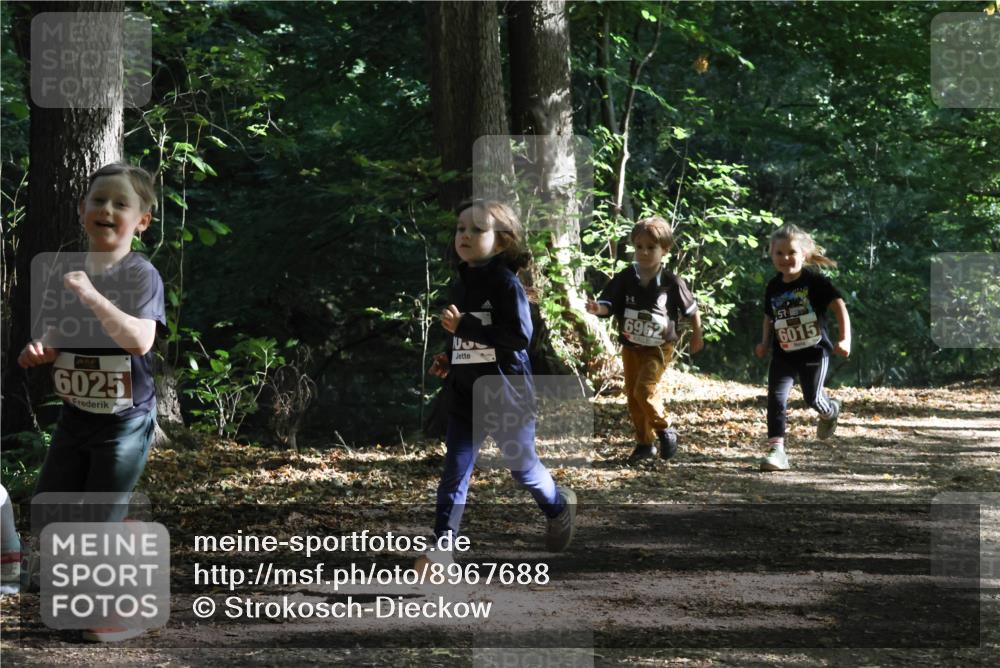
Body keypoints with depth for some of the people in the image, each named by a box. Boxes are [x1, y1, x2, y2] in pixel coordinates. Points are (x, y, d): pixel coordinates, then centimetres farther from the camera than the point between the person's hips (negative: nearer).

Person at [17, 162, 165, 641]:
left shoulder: (141, 275, -15)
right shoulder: (64, 272, 3)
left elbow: (140, 340, -29)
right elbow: (53, 340, 11)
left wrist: (92, 296, -36)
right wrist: (40, 351, -12)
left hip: (125, 420, -6)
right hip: (75, 415, 6)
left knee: (99, 523, -3)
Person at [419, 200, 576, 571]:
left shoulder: (505, 282, -14)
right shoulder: (461, 283, 9)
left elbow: (519, 335, -24)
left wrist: (463, 326, -25)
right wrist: (449, 359, 7)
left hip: (505, 393, -6)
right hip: (464, 395, 6)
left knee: (521, 465, 12)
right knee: (454, 470, -3)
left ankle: (559, 507, 40)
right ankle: (442, 546, -5)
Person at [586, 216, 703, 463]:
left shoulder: (672, 283, -13)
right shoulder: (625, 279, -8)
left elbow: (691, 309, 1)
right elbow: (608, 304, -12)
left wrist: (697, 336, 11)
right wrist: (597, 308, -35)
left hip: (659, 348, -4)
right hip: (630, 347, 4)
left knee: (645, 389, -20)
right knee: (632, 396, 10)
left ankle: (664, 429, 3)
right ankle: (644, 443, 23)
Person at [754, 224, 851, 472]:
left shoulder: (815, 281, -11)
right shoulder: (773, 288, 5)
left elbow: (839, 307, -12)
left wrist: (845, 340, -21)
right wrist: (764, 344, 6)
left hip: (814, 351, -4)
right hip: (783, 354, 4)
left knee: (813, 397, -1)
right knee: (775, 398, -10)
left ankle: (830, 412, 37)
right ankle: (776, 450, -11)